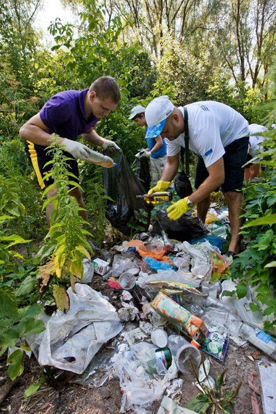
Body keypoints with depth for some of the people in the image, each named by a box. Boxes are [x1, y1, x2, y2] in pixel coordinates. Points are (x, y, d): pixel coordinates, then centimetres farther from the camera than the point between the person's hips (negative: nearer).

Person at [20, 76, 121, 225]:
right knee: (56, 194, -18)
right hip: (42, 146, -6)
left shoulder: (95, 109, -11)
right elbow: (25, 130, -35)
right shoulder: (64, 104, -34)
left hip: (63, 148, 7)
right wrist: (64, 142, -47)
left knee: (75, 194, 9)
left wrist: (103, 142, -11)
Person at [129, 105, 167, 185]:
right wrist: (145, 151, 8)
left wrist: (149, 153, -19)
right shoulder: (147, 128, 11)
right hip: (153, 158, 9)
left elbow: (160, 142, -20)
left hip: (161, 157, -9)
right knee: (154, 181, 13)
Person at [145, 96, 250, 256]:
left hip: (234, 138, -7)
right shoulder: (171, 126, -19)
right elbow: (172, 163, -8)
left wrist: (187, 203, -45)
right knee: (201, 188, 4)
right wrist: (161, 185, -26)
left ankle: (234, 248, -20)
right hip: (212, 144, 8)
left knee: (232, 191, -22)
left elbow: (218, 177, -44)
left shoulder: (200, 127, -44)